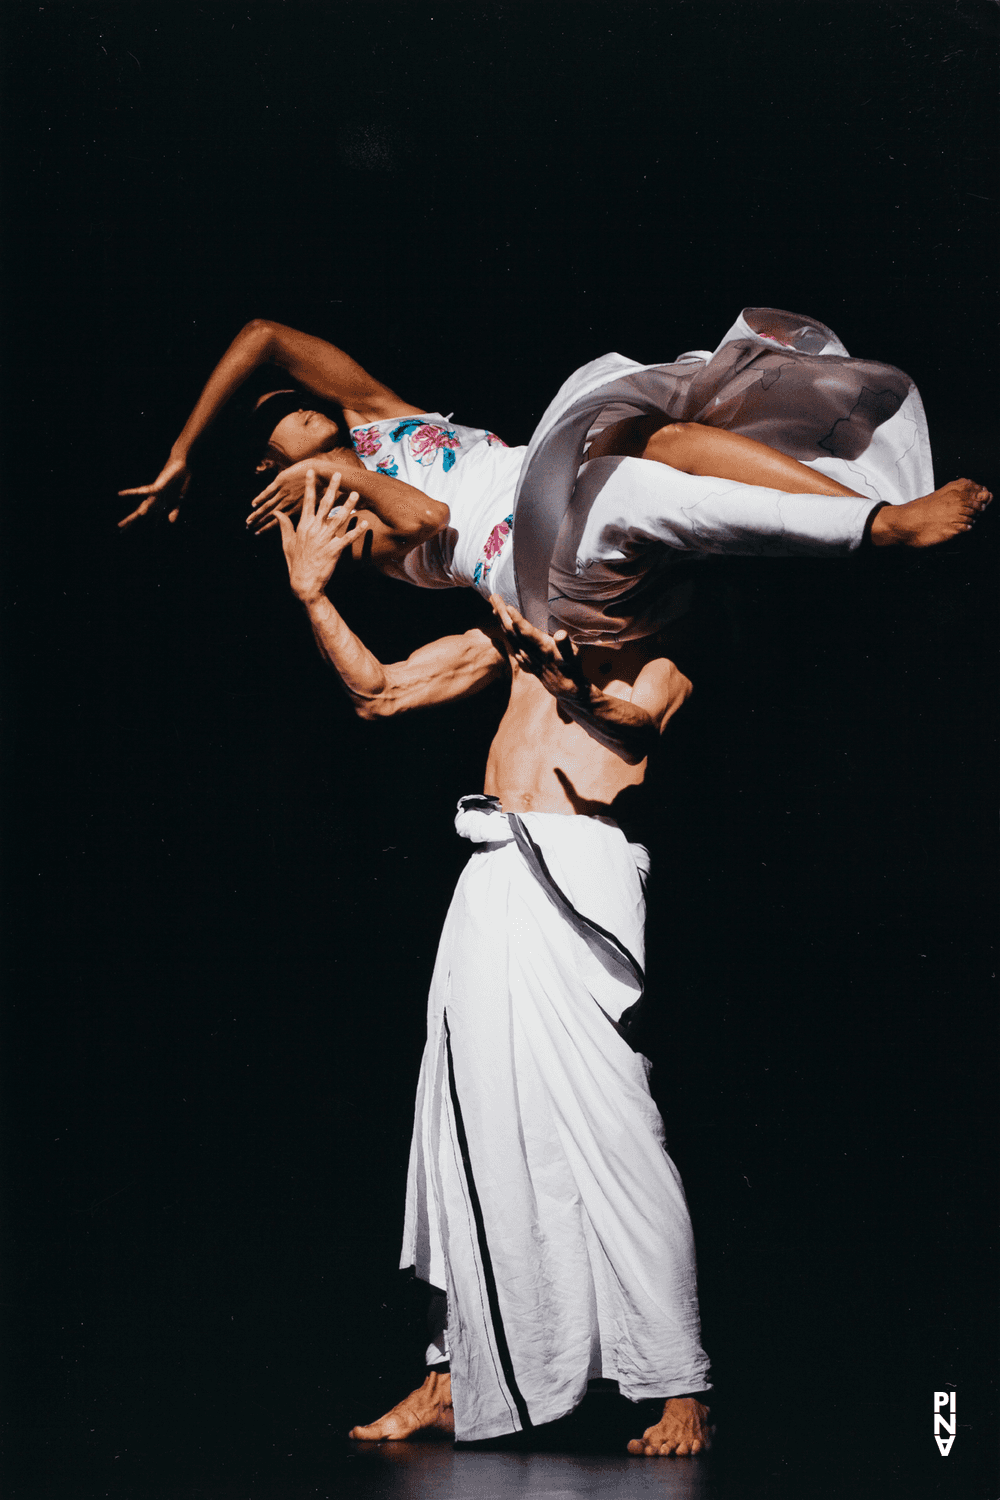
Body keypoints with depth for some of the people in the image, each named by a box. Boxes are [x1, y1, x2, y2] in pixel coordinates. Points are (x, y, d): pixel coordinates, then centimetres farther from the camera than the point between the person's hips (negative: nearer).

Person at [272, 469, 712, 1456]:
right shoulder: (521, 626, 23)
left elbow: (640, 706, -13)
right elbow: (379, 693, 20)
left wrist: (551, 652, -14)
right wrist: (312, 595, 11)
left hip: (577, 876, -5)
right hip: (493, 884, 5)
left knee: (603, 1133, -10)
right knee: (477, 1124, 7)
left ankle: (680, 1389, -4)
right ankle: (460, 1379, 15)